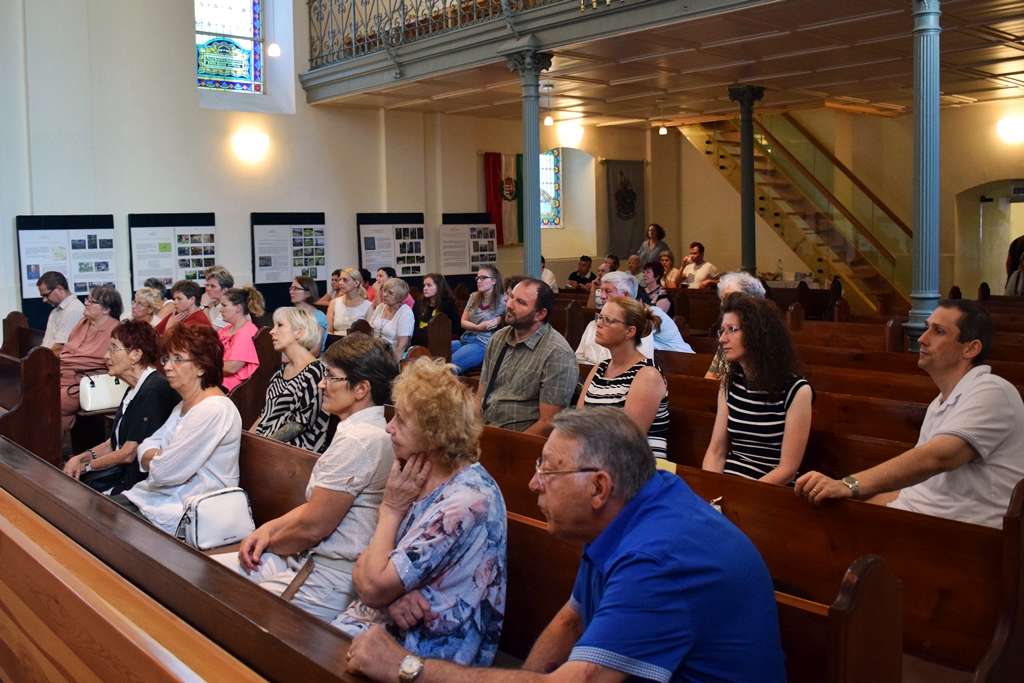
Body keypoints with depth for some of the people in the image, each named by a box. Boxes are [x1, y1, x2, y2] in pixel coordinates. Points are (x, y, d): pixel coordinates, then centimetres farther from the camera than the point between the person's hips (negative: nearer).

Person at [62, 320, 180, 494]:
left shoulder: (155, 390, -20)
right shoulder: (135, 389, 14)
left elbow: (129, 453, -17)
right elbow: (114, 443, 19)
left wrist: (86, 465, -4)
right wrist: (81, 458, 2)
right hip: (123, 471, 9)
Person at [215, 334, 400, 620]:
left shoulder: (357, 441, -23)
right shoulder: (367, 430, 11)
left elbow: (312, 526, -20)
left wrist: (269, 542, 0)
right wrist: (269, 528, 5)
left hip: (329, 582, -10)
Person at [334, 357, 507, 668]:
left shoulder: (465, 501, -23)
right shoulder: (420, 478, 4)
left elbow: (372, 586, -20)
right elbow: (362, 570, 5)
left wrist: (391, 508, -10)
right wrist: (392, 595, -16)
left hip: (426, 655, -7)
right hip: (378, 621, 7)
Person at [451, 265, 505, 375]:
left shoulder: (502, 302, -3)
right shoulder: (474, 297, 12)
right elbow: (463, 322, 11)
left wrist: (499, 319, -14)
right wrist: (478, 327, -9)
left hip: (483, 344, -6)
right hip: (465, 339, 6)